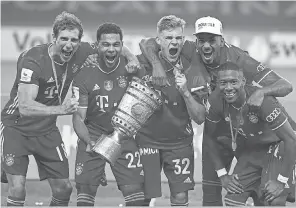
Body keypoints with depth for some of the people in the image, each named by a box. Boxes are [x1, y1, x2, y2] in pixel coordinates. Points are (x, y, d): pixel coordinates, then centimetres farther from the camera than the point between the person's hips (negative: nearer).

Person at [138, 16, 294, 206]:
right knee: (210, 190, 3)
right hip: (217, 130, 3)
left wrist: (261, 92, -52)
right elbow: (148, 44, -17)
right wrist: (157, 64, -37)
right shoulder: (192, 54, -20)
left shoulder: (239, 59, -28)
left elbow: (286, 86, -32)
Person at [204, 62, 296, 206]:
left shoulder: (262, 100, -33)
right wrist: (222, 174, -1)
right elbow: (209, 136, 1)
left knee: (273, 201, -22)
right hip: (251, 149, 5)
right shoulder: (216, 101, -18)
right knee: (232, 201, -3)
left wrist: (281, 180, -27)